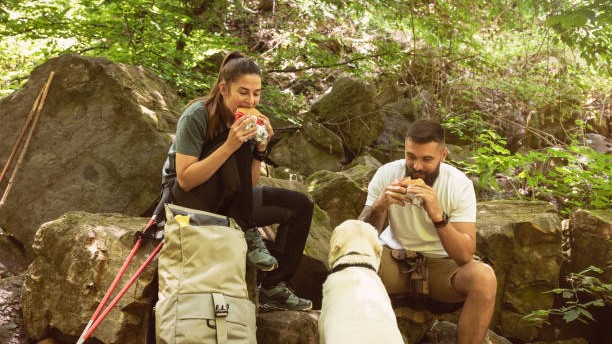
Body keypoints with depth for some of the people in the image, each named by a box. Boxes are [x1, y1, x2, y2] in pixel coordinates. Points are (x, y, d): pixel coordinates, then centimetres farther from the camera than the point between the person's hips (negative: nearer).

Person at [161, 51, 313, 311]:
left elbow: (250, 185, -2)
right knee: (238, 147, -30)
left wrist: (261, 148, -19)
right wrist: (229, 145, -33)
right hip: (185, 198, -7)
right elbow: (185, 180, -26)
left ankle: (273, 288, -4)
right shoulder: (197, 116, -19)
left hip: (227, 200, 7)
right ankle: (247, 233, -22)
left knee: (300, 206, -5)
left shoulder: (247, 121, -2)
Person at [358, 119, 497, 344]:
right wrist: (378, 207, -33)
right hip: (394, 257, 1)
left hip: (441, 263, -1)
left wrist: (438, 216, -40)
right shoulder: (386, 174, -12)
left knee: (484, 277, -31)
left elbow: (465, 256, -24)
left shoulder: (459, 185, -15)